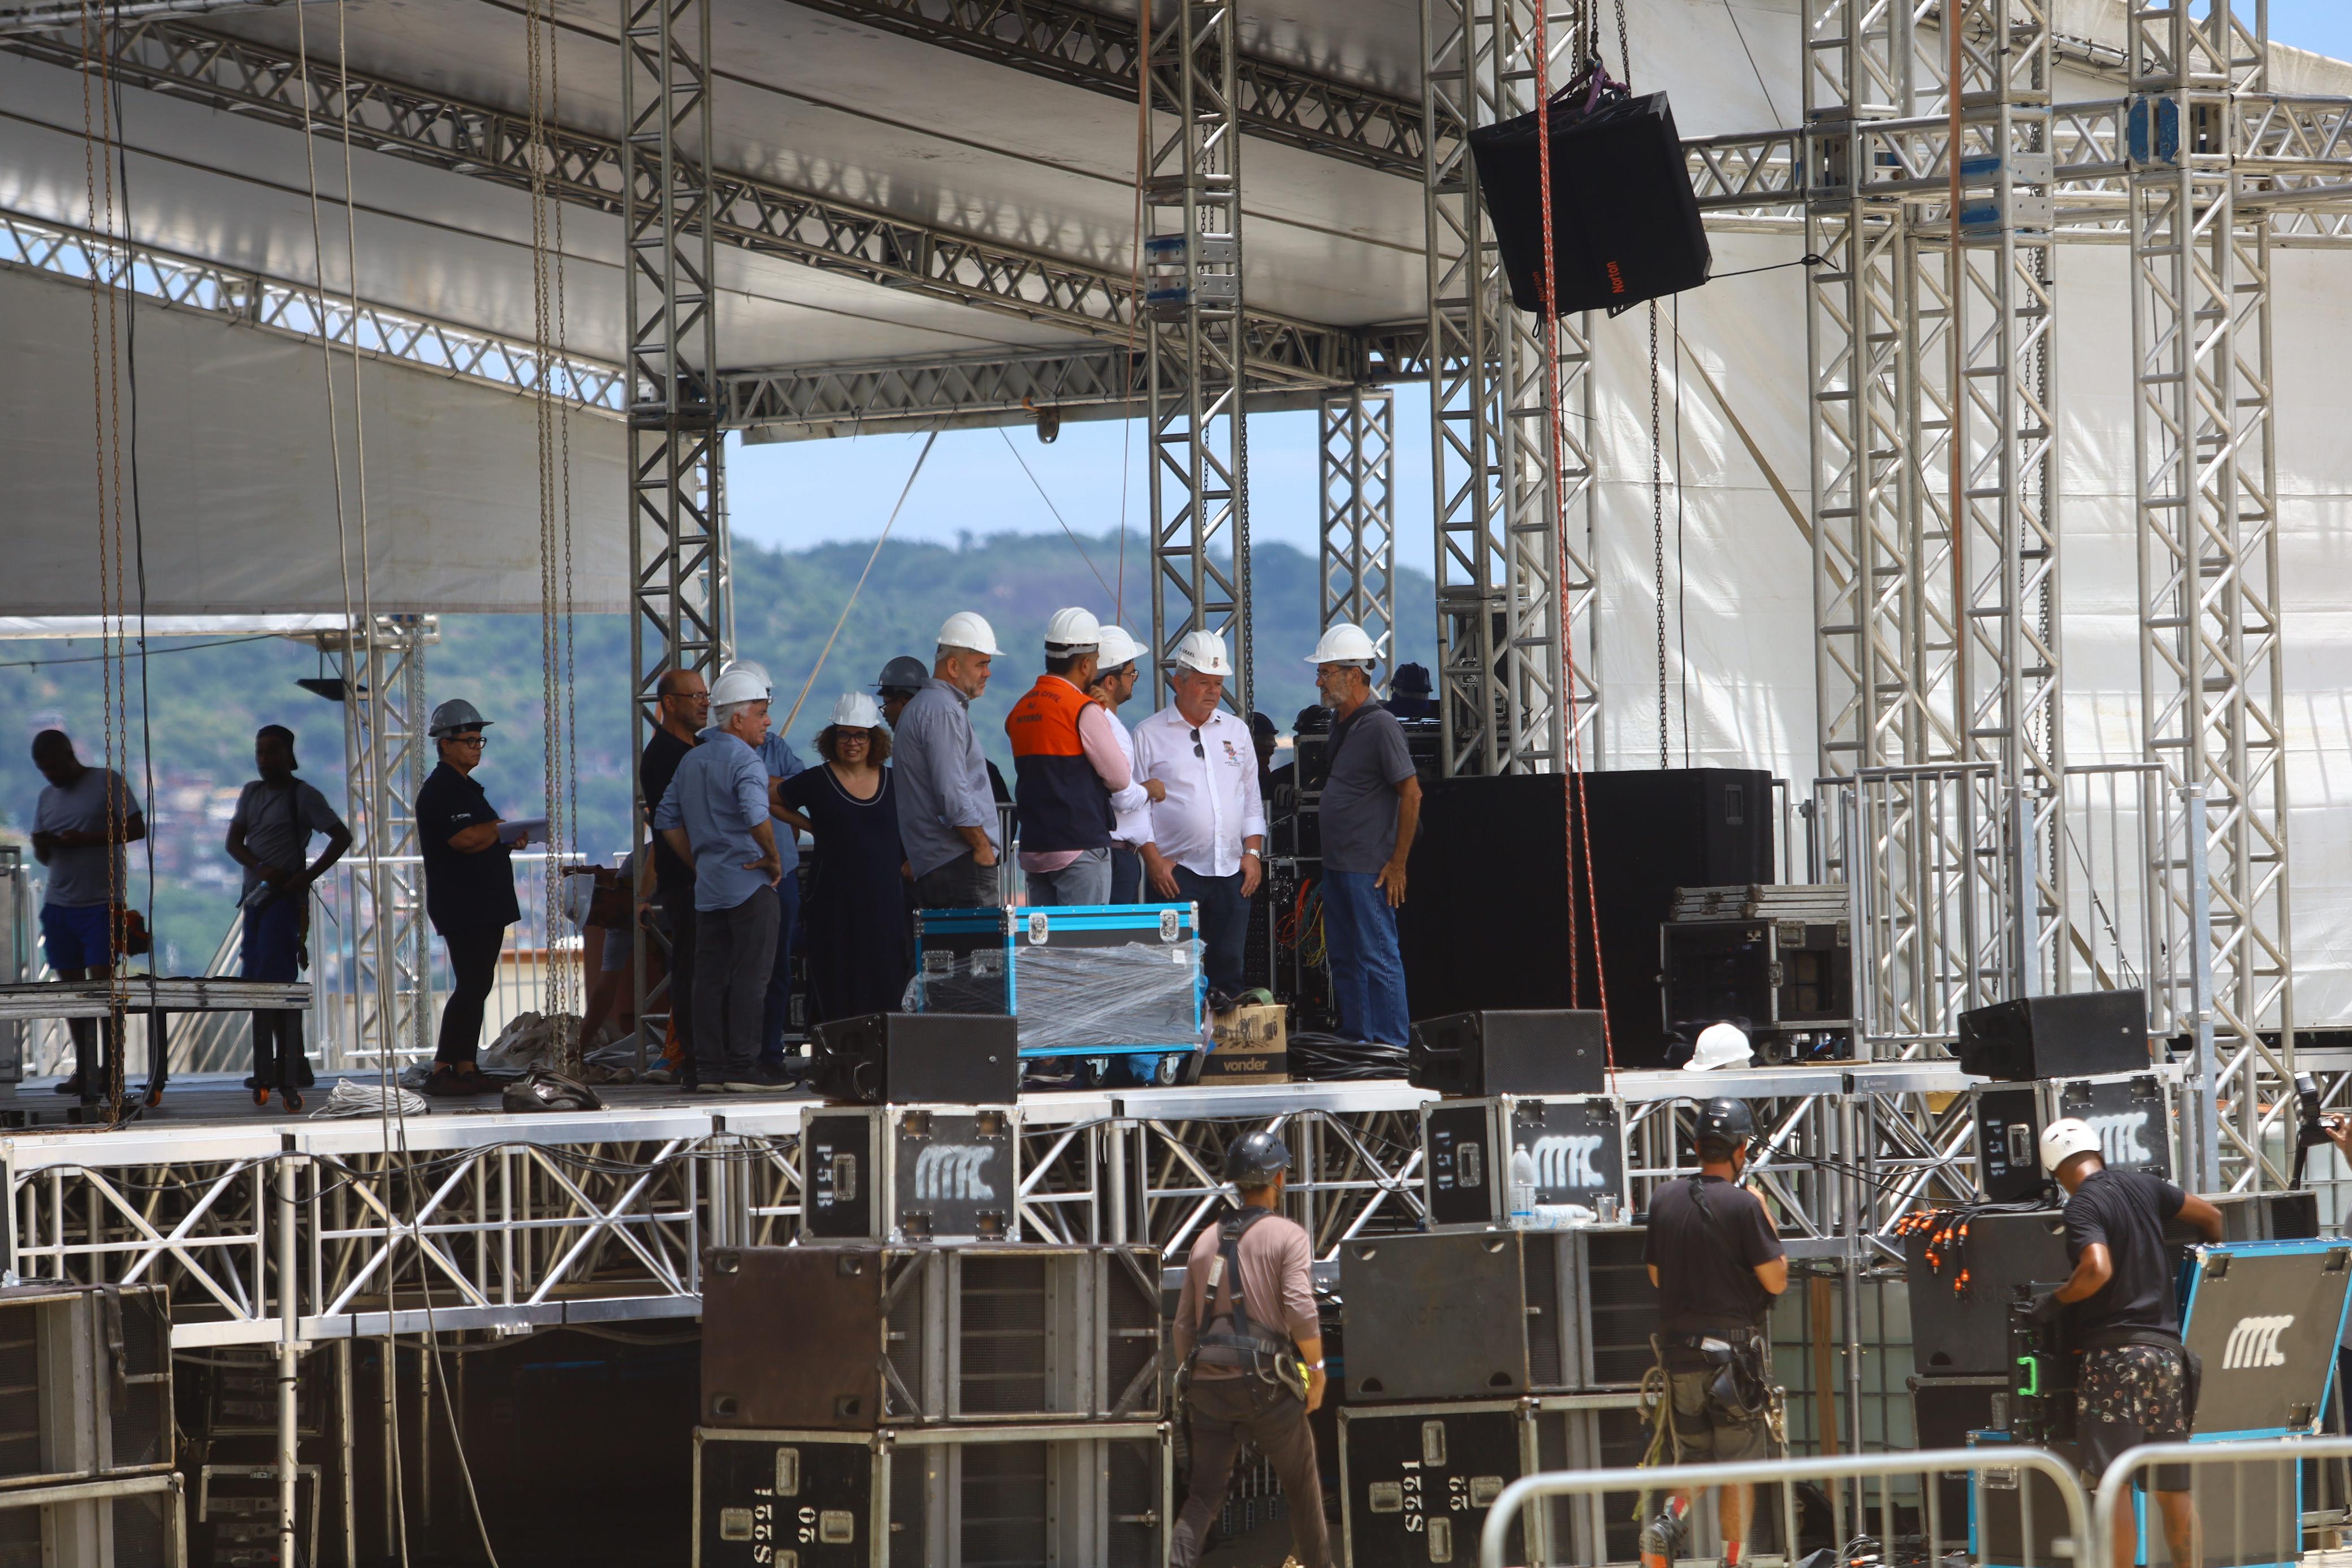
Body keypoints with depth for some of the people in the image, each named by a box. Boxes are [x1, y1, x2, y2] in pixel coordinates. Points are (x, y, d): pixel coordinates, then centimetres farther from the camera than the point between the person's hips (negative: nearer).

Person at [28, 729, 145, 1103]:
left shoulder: (108, 782, 0)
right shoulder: (47, 797, 17)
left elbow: (137, 828, -6)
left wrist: (87, 838, -15)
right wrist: (43, 846, -3)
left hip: (102, 901, -6)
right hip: (59, 904, 6)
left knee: (103, 981, -12)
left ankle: (110, 1069, -11)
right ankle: (84, 1070, 8)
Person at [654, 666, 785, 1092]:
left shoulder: (691, 761, 15)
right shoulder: (745, 760, -12)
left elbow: (667, 820, 19)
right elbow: (756, 816, -28)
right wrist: (772, 858, -13)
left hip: (708, 888, 8)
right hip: (750, 883, -8)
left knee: (710, 977, 8)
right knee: (750, 976, -5)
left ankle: (708, 1068, 7)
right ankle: (742, 1067, -8)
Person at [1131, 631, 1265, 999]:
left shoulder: (1236, 731, 16)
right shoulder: (1149, 735, 1)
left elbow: (1252, 799, 19)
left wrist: (1253, 852, 8)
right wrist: (1154, 859, -9)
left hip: (1231, 872, 4)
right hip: (1175, 872, -4)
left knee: (1228, 965, 5)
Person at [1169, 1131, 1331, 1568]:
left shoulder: (1206, 1241, 16)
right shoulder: (1288, 1237, -1)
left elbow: (1183, 1323, 17)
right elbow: (1300, 1309, -14)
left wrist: (1190, 1378, 25)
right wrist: (1317, 1370, -5)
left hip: (1210, 1383, 4)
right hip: (1265, 1381, -4)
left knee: (1204, 1493, 3)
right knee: (1303, 1484, 14)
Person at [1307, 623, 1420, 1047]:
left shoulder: (1380, 725, -13)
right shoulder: (1341, 723, 13)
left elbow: (1411, 794, -15)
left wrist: (1398, 864, -16)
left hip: (1370, 868, -9)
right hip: (1337, 866, 9)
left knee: (1377, 959, -7)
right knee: (1344, 960, 11)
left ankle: (1392, 1048, -5)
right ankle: (1355, 1042, 17)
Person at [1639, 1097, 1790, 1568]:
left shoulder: (1665, 1198, 3)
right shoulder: (1743, 1205, -13)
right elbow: (1775, 1281, -9)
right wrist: (1768, 1225, 2)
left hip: (1677, 1350, 5)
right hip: (1734, 1350, -5)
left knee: (1694, 1455, 17)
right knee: (1737, 1466, 3)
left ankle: (1669, 1520, -8)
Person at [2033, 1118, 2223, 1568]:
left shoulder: (2083, 1206, -9)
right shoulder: (2143, 1186, 11)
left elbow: (2097, 1268, -25)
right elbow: (2210, 1216, 23)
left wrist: (2054, 1301, -8)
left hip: (2115, 1351, -7)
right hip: (2167, 1350, 7)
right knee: (2172, 1490, 10)